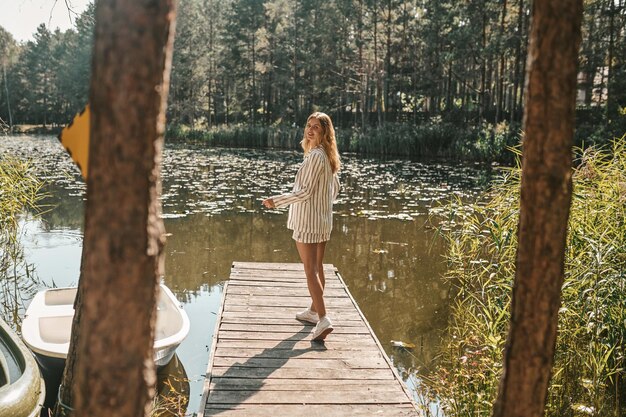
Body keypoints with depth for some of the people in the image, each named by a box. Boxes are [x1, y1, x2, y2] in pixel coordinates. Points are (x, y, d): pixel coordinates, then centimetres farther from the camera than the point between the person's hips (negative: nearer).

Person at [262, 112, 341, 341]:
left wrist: (277, 200, -16)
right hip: (323, 220, 9)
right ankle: (314, 311, 31)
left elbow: (305, 192, -20)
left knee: (310, 270, -7)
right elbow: (335, 189, 18)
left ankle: (323, 319, -11)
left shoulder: (315, 156, -18)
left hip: (307, 222, -9)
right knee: (317, 267, 17)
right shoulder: (328, 156, 10)